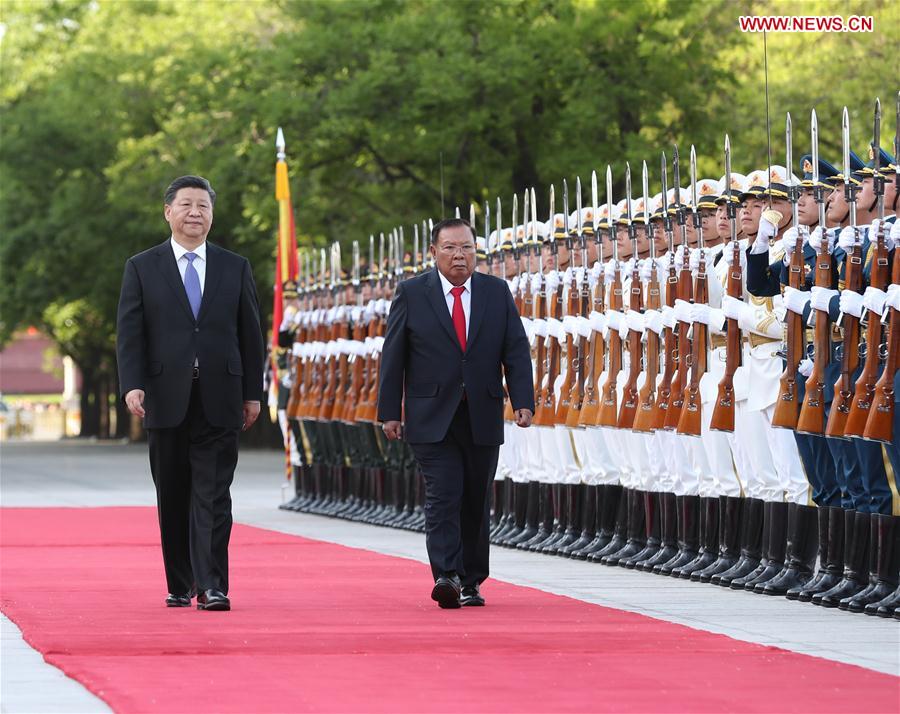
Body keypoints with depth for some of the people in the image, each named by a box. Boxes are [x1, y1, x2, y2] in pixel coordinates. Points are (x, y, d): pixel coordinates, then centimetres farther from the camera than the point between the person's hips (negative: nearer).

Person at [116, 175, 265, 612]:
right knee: (173, 499, 7)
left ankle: (212, 587, -10)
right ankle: (179, 585, 16)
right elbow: (130, 333, 0)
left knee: (213, 497, -7)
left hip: (219, 402, 0)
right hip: (166, 400, 0)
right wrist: (132, 385, -13)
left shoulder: (235, 269, 10)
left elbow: (250, 334, 10)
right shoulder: (142, 268, 6)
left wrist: (253, 393, 6)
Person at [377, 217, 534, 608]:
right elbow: (393, 356, 2)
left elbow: (516, 351, 5)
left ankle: (471, 582, 17)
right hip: (433, 419, -3)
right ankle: (446, 577, -21)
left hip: (483, 418, 3)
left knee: (476, 503, 8)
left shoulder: (497, 292, 7)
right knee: (443, 498, -13)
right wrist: (389, 412, -3)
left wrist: (523, 401, -7)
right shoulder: (411, 293, 1)